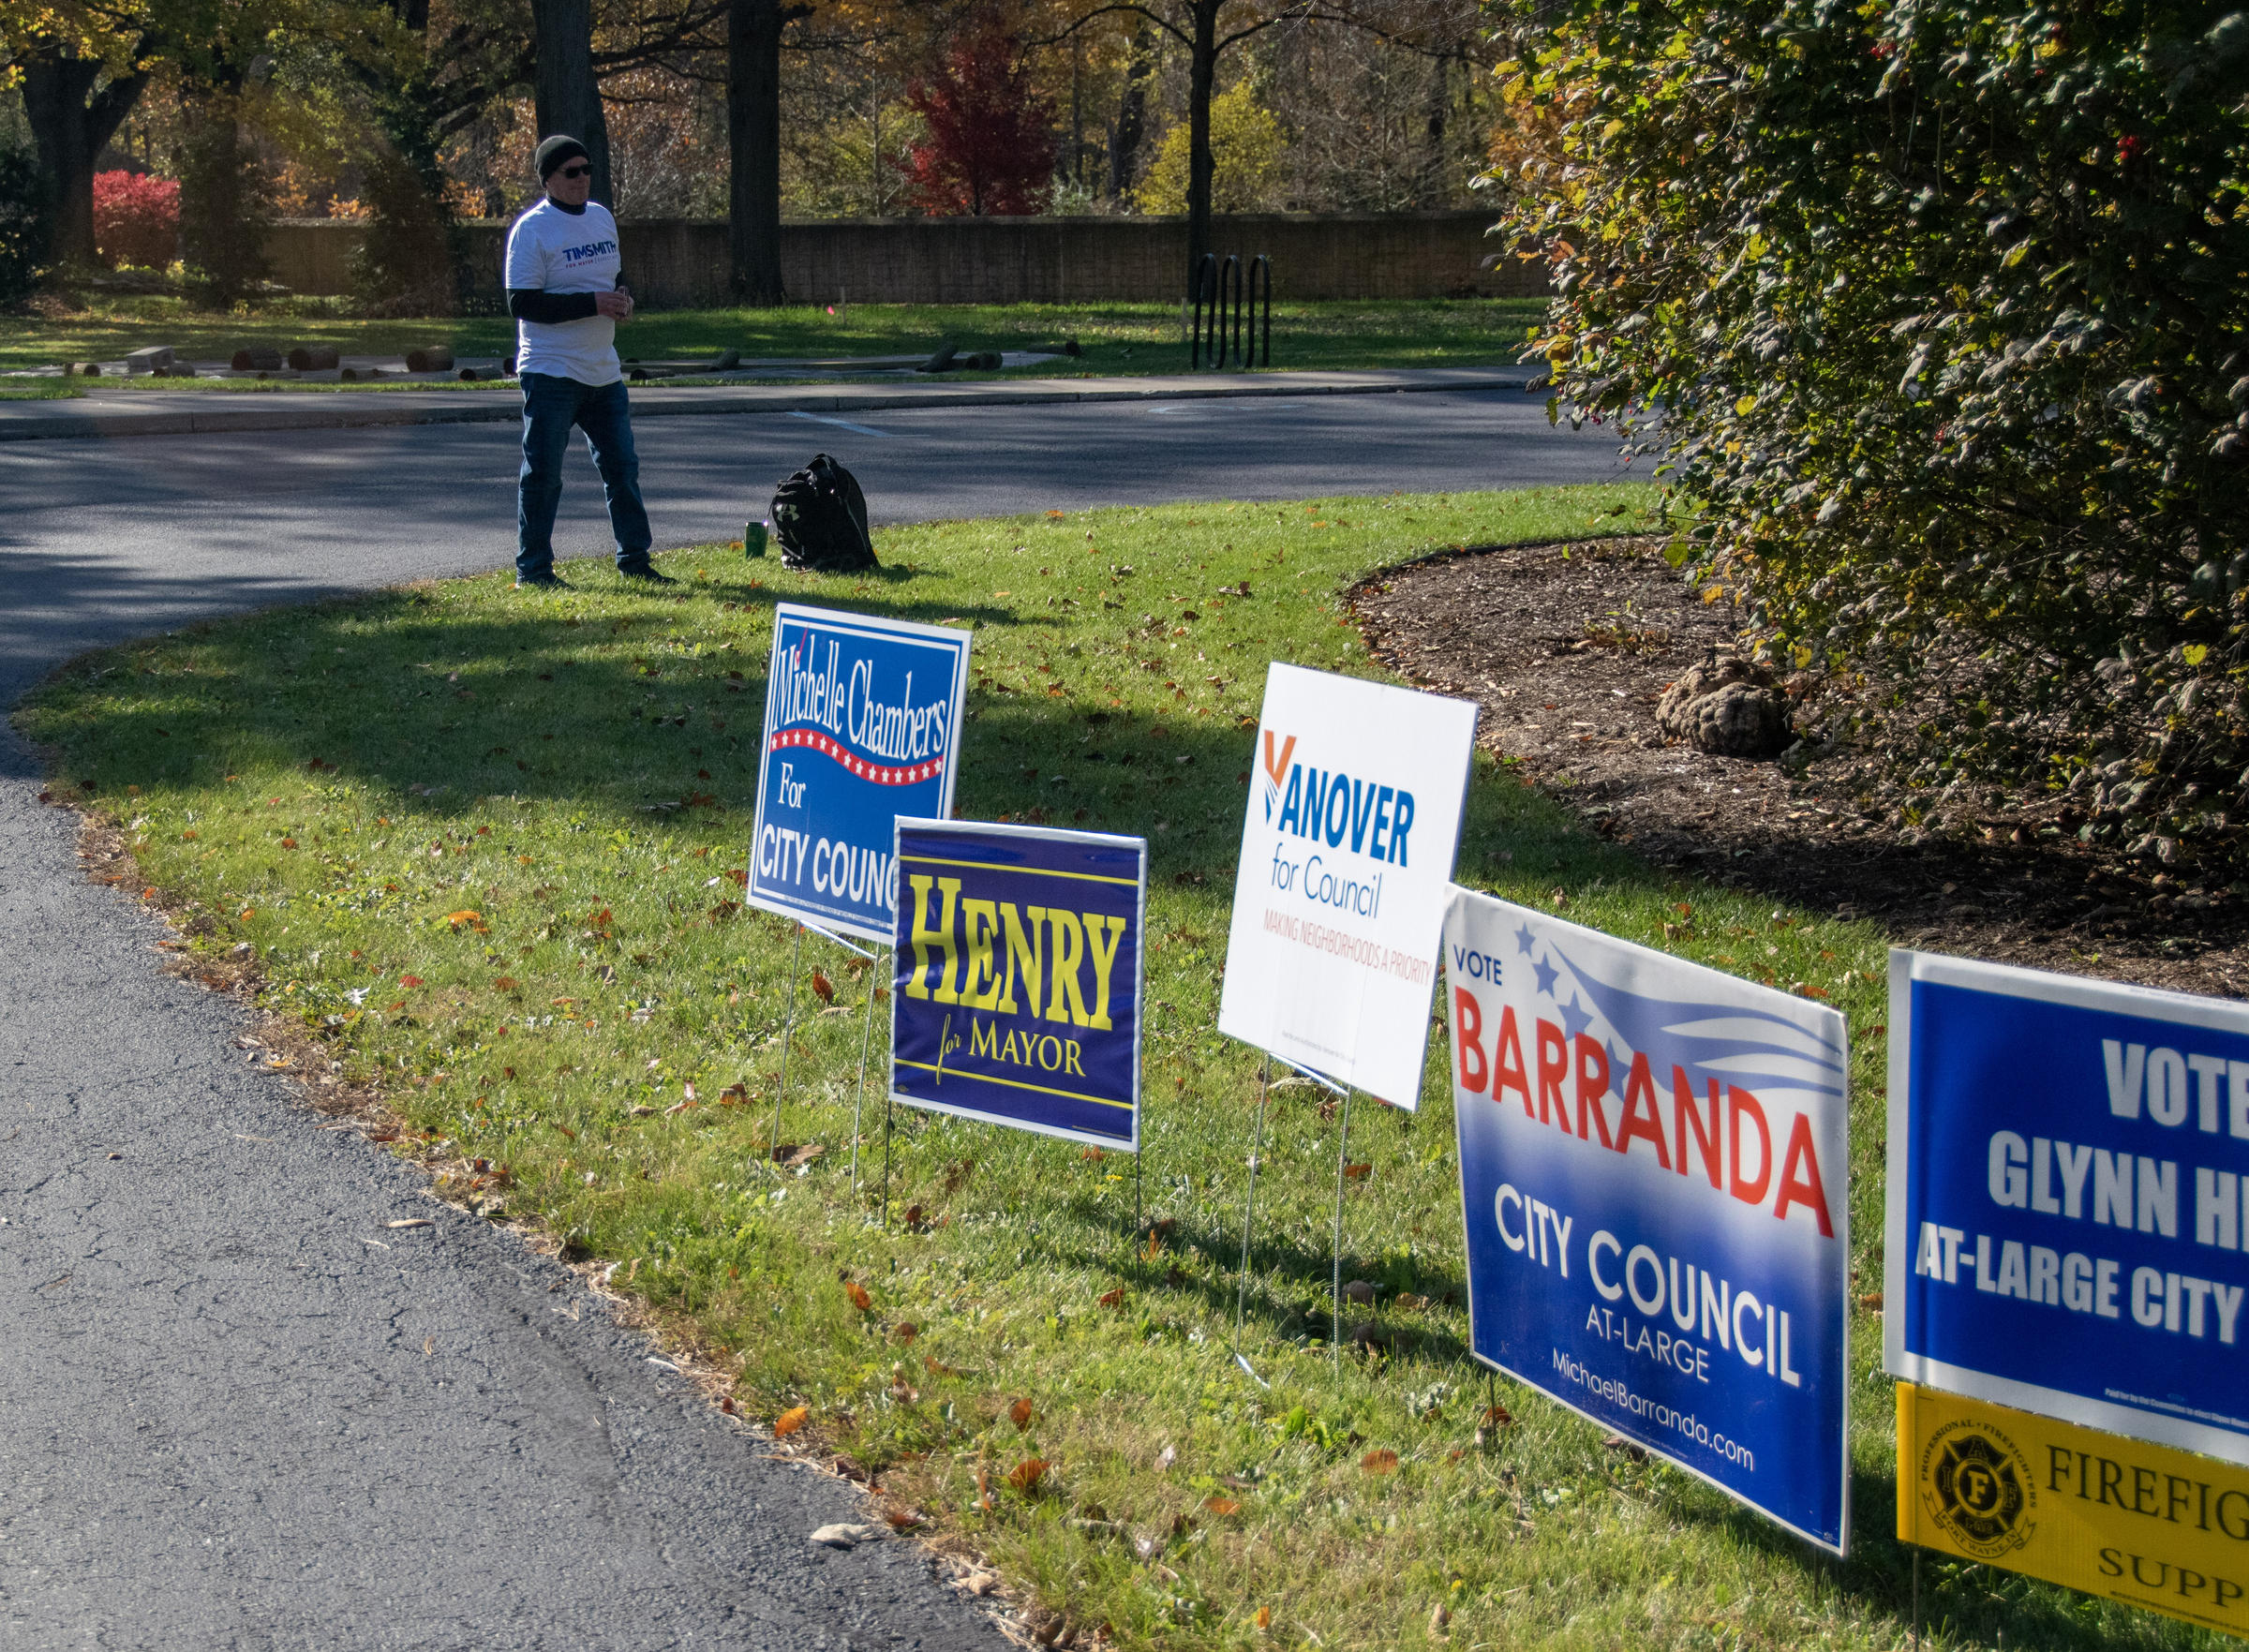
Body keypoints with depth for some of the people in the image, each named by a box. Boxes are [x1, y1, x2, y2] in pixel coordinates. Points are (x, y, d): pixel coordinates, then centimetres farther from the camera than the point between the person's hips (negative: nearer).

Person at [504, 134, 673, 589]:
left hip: (603, 371, 7)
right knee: (542, 474, -3)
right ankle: (532, 568, 5)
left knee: (622, 466, 11)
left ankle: (634, 559, 21)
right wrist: (594, 303, -21)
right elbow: (522, 303, -17)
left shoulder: (602, 218, 13)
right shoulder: (532, 229, -11)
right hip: (551, 375, -7)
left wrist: (621, 299, 0)